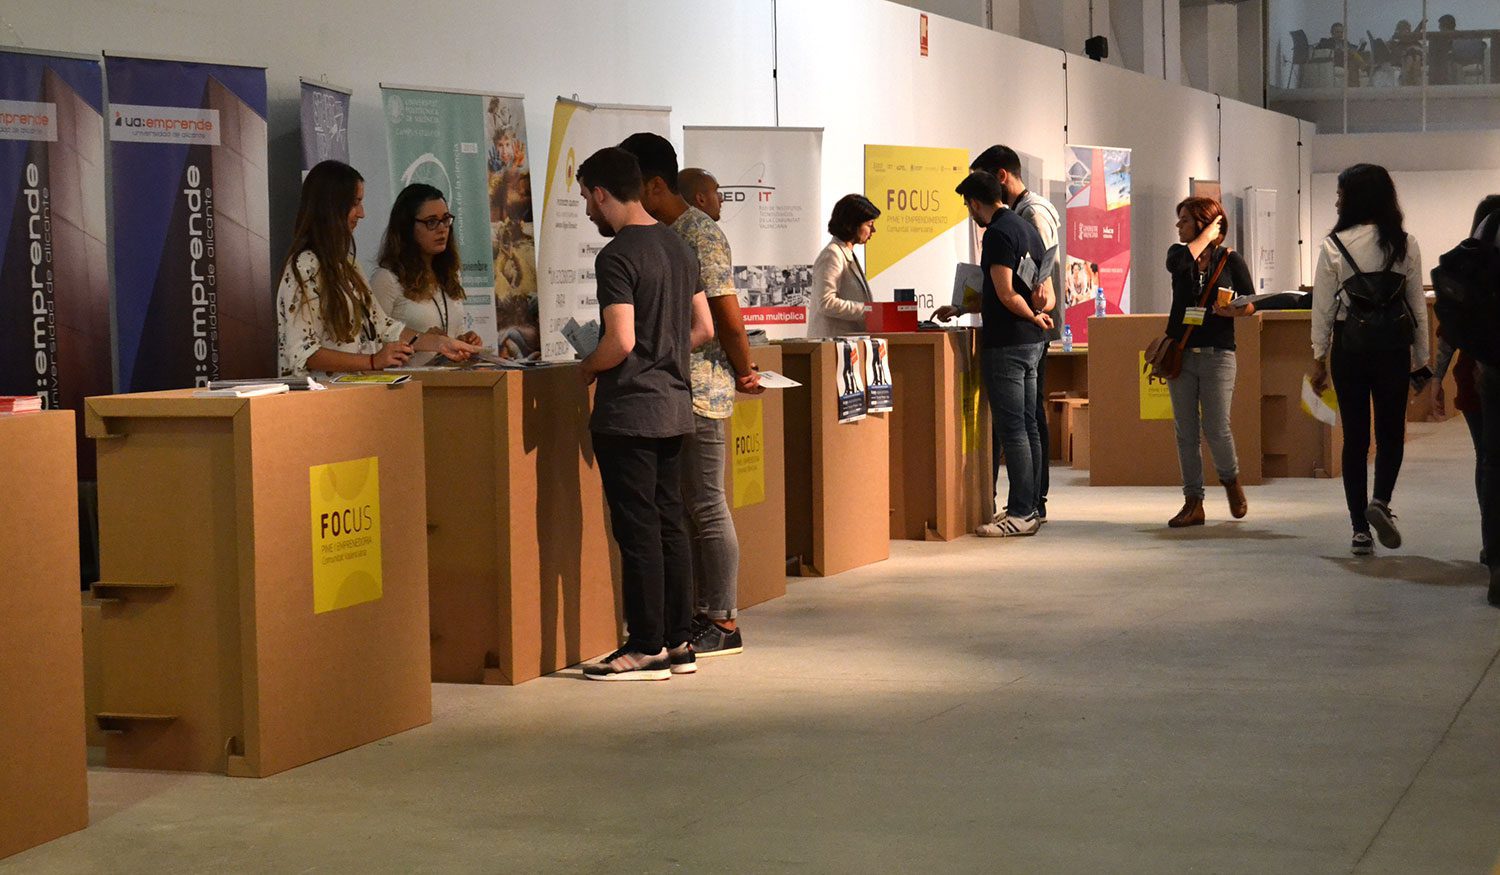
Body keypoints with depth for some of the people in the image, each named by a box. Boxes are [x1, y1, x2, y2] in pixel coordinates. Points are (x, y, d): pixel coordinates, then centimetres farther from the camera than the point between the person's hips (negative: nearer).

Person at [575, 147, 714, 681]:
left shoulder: (618, 256, -15)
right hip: (673, 405, 9)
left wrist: (586, 369, -4)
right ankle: (678, 641, 16)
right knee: (670, 524, 12)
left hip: (628, 413, -8)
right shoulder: (677, 246, 12)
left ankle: (647, 648, 1)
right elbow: (703, 329, 16)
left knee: (637, 531, -3)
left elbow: (621, 341, -21)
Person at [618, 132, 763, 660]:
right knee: (692, 505, 13)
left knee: (707, 506, -4)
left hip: (701, 393, -9)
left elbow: (728, 317, -15)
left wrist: (745, 374, -4)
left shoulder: (701, 235, -14)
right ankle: (707, 614, 20)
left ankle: (724, 624, 2)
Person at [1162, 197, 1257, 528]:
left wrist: (1233, 311, -16)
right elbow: (1180, 262, -17)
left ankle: (1231, 480, 23)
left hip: (1217, 354, -3)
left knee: (1216, 428, -7)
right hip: (1181, 352, 3)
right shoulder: (1180, 253, 8)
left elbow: (1252, 302, 3)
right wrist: (1207, 234, -8)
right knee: (1186, 431, 2)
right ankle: (1193, 503, 8)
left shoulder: (1230, 260, 1)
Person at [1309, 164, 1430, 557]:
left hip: (1348, 347, 0)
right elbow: (1418, 304, 2)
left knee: (1354, 436, 7)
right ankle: (1380, 500, -13)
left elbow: (1323, 307, -3)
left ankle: (1360, 529, 7)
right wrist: (1421, 359, 9)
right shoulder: (1404, 244, -1)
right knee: (1390, 432, 12)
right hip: (1393, 348, 0)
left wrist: (1319, 357, 6)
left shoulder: (1334, 246, -5)